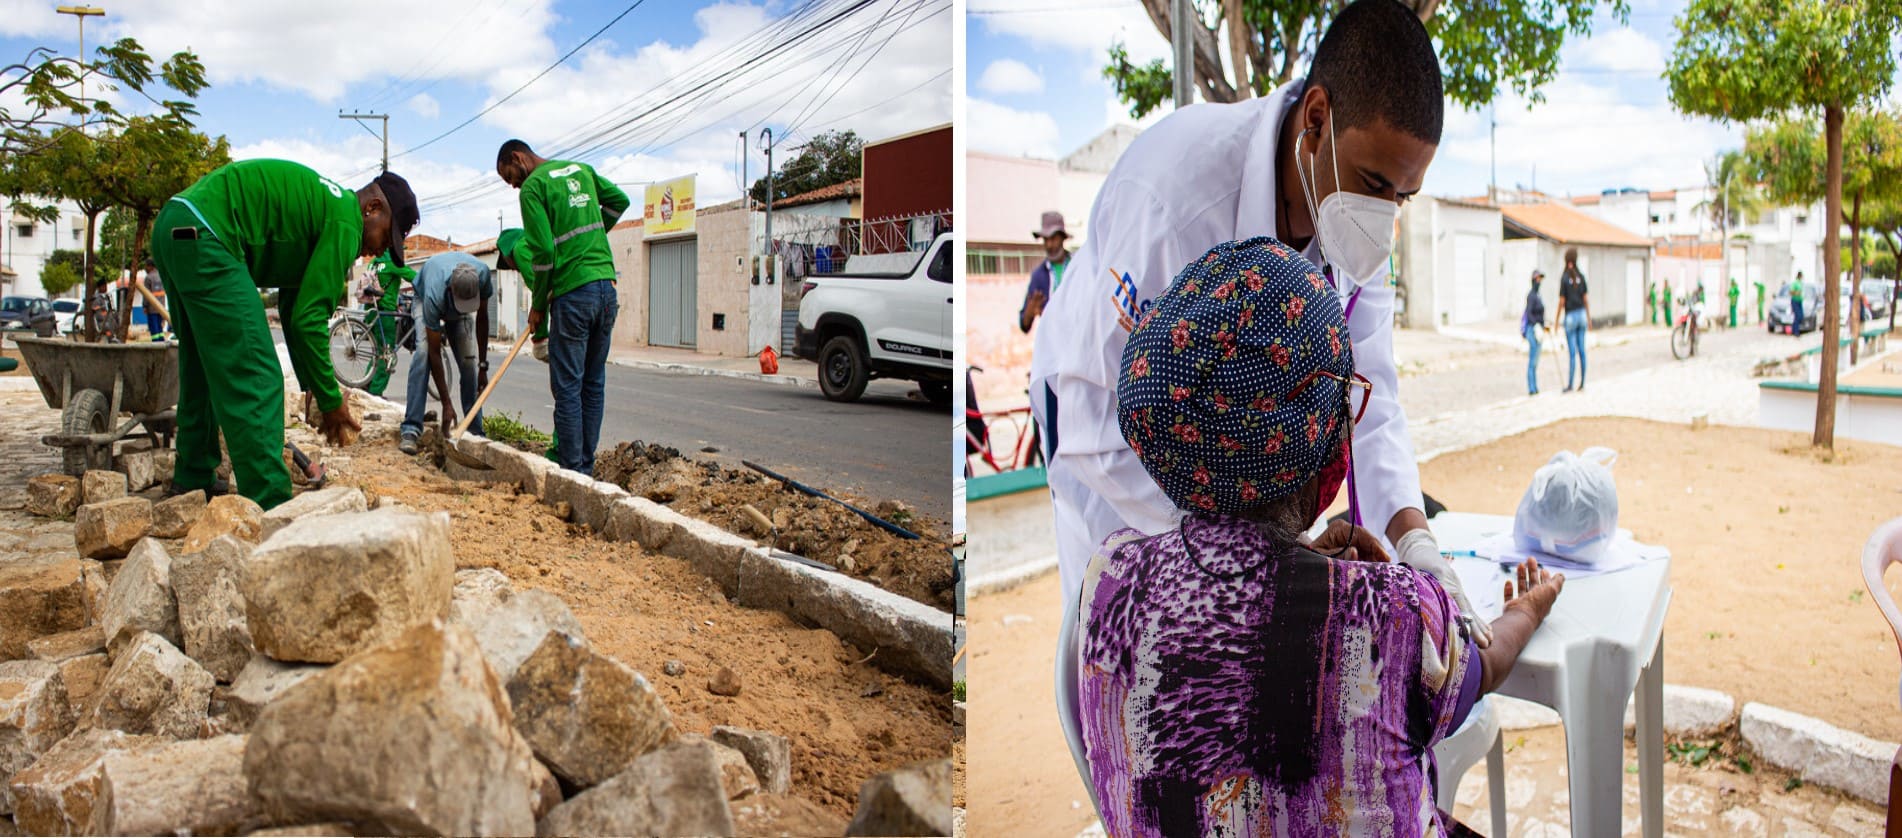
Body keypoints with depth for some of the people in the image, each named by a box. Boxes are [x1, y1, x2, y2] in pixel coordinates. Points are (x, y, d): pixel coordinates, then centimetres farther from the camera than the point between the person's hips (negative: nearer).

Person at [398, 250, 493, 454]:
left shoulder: (482, 274, -37)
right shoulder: (434, 295, -45)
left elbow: (481, 317, -17)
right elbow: (434, 353, -38)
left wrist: (483, 366, -16)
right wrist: (447, 405, -37)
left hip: (458, 315, 3)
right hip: (423, 297, -3)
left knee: (469, 361, -11)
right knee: (422, 354, -26)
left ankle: (476, 432, -6)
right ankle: (411, 430, -27)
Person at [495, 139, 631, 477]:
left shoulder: (533, 187, -5)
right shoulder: (581, 169, 16)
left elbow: (543, 250, -12)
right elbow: (619, 200, 27)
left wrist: (539, 305, -2)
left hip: (573, 293, -7)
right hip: (606, 288, 7)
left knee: (568, 387, -1)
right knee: (594, 383, 11)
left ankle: (573, 472, 0)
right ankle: (587, 468, 16)